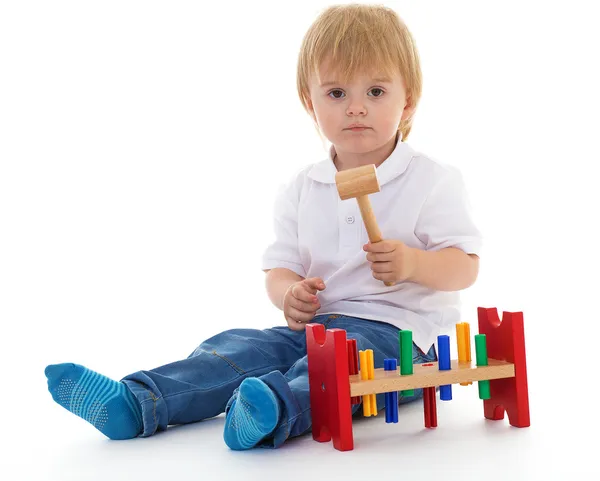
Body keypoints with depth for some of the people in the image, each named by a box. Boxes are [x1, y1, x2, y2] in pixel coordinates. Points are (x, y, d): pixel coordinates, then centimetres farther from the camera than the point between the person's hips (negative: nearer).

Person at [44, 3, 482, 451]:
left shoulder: (434, 180, -2)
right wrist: (290, 293, -12)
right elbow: (279, 266, 12)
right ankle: (136, 404, -32)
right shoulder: (301, 189, 12)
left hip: (399, 330, -5)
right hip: (316, 323, 5)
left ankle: (277, 408, -63)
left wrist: (412, 263, -27)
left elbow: (465, 266, -6)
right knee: (241, 346, -18)